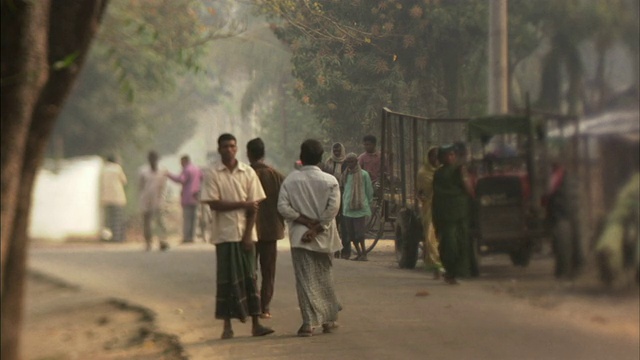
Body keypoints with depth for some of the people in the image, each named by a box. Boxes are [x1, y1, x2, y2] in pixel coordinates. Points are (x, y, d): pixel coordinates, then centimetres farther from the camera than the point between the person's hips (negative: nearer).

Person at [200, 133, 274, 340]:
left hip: (246, 233, 2)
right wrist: (243, 204, -11)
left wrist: (248, 235, -7)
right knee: (227, 279, -1)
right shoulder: (212, 174, -2)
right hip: (225, 234, -2)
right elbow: (214, 204, -10)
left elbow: (254, 206, 1)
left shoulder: (248, 173, 4)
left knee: (250, 277, 2)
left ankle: (256, 324, 3)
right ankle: (227, 325, 5)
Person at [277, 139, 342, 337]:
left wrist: (306, 222, -7)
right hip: (324, 238, 1)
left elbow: (283, 207, -9)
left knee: (305, 280, -1)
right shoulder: (330, 181, -4)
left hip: (299, 236, -1)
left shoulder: (291, 180, -2)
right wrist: (316, 228, -10)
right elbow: (333, 208, -12)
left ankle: (309, 322, -9)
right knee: (325, 277, 16)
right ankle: (329, 319, 23)